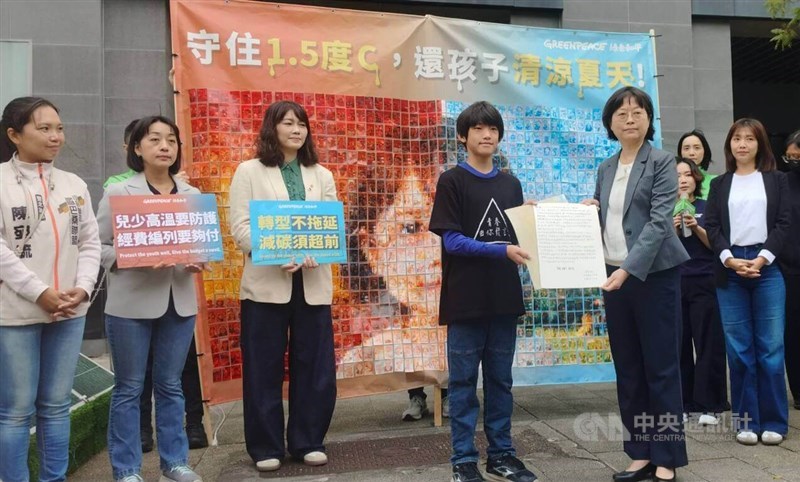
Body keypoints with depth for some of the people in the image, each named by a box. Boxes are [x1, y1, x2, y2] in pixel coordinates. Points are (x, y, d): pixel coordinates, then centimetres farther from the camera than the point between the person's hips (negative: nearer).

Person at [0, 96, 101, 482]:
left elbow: (90, 242, 8)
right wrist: (40, 292, -16)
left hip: (70, 311, 4)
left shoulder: (74, 184, 10)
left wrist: (83, 288, -7)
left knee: (56, 405, 13)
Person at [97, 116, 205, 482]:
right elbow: (98, 245, -5)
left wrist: (198, 261, -8)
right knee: (129, 387, 6)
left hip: (179, 301, 4)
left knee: (170, 384, 14)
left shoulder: (193, 195, 9)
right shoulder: (118, 192, -2)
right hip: (131, 304, -3)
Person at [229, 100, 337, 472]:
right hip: (266, 281, -3)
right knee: (265, 368, 3)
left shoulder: (321, 175, 15)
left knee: (315, 365, 6)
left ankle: (308, 441, 21)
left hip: (313, 282, 3)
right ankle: (266, 446, 17)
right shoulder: (249, 171, 5)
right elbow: (240, 227, -5)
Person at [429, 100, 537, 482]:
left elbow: (517, 237, 15)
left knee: (500, 380, 12)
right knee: (464, 382, 3)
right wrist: (503, 251, -20)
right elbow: (451, 240, -11)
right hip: (466, 299, -5)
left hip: (504, 296, 5)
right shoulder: (451, 181, -3)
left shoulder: (511, 185, 14)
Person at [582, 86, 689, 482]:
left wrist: (629, 269, -25)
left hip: (654, 276, -6)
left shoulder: (661, 163, -5)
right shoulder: (605, 169, 12)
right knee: (628, 369, 10)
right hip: (613, 275, 6)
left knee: (661, 367, 2)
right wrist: (588, 211, -4)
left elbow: (659, 222, -15)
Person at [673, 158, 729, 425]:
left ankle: (709, 406, 6)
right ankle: (682, 404, 13)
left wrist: (696, 228, -12)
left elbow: (715, 245, 3)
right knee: (679, 344, 3)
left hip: (704, 283, 0)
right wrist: (673, 230, -11)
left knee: (708, 343, -1)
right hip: (673, 283, 1)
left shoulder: (707, 207, 6)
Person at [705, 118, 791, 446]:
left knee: (770, 347, -1)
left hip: (767, 268, -1)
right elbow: (712, 226, 5)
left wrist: (762, 259, -11)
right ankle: (746, 421, 10)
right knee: (739, 348, 2)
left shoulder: (776, 180, 11)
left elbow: (783, 222, 2)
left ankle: (773, 422, 9)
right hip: (729, 270, 1)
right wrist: (730, 259, -10)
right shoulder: (719, 184, 14)